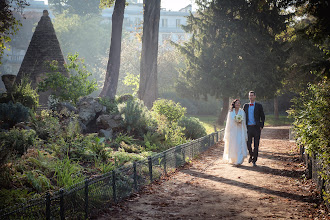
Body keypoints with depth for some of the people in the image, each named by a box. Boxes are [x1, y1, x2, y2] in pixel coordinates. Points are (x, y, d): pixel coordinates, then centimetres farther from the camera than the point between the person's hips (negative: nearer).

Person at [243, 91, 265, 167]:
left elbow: (262, 117, 4)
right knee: (248, 144, -1)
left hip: (256, 128, -2)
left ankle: (254, 161, 6)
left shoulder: (259, 106, 2)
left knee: (256, 145, -1)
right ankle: (251, 155, 27)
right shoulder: (245, 106, 10)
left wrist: (261, 126, -5)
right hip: (248, 127, 2)